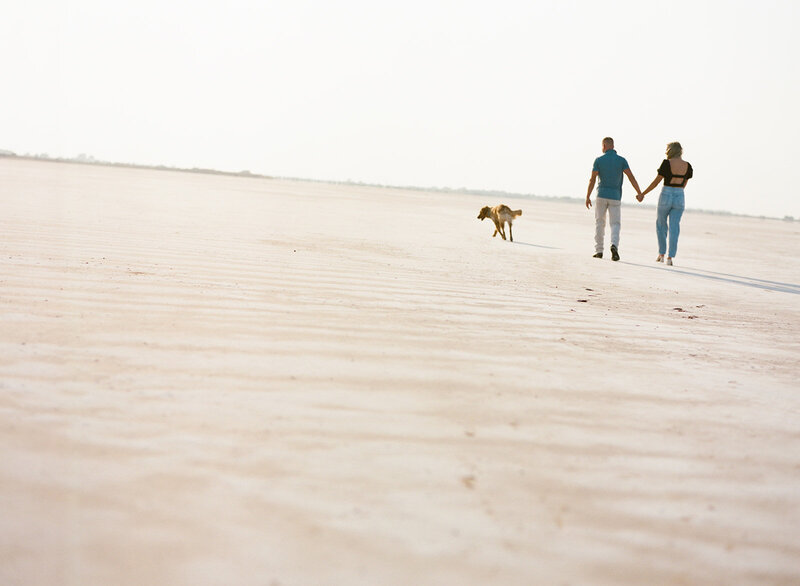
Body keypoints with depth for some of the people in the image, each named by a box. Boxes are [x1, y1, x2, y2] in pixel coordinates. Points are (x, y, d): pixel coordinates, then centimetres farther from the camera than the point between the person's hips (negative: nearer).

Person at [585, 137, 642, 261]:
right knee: (615, 224, 2)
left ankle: (599, 250, 12)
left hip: (601, 195, 0)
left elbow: (592, 179, -5)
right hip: (615, 197, 0)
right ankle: (614, 246, -24)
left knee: (599, 223, 12)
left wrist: (588, 197, 0)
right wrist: (639, 193, -9)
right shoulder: (621, 160, 0)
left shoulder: (599, 160, -3)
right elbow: (631, 177, -10)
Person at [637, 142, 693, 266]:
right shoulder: (688, 166, 2)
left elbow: (656, 182, -8)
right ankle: (670, 257, 0)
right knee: (674, 228, 5)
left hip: (665, 196, -3)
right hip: (679, 197, 3)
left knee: (661, 225, 16)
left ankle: (661, 254, 20)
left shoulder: (667, 163, -11)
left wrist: (642, 194, 1)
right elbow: (684, 185, 13)